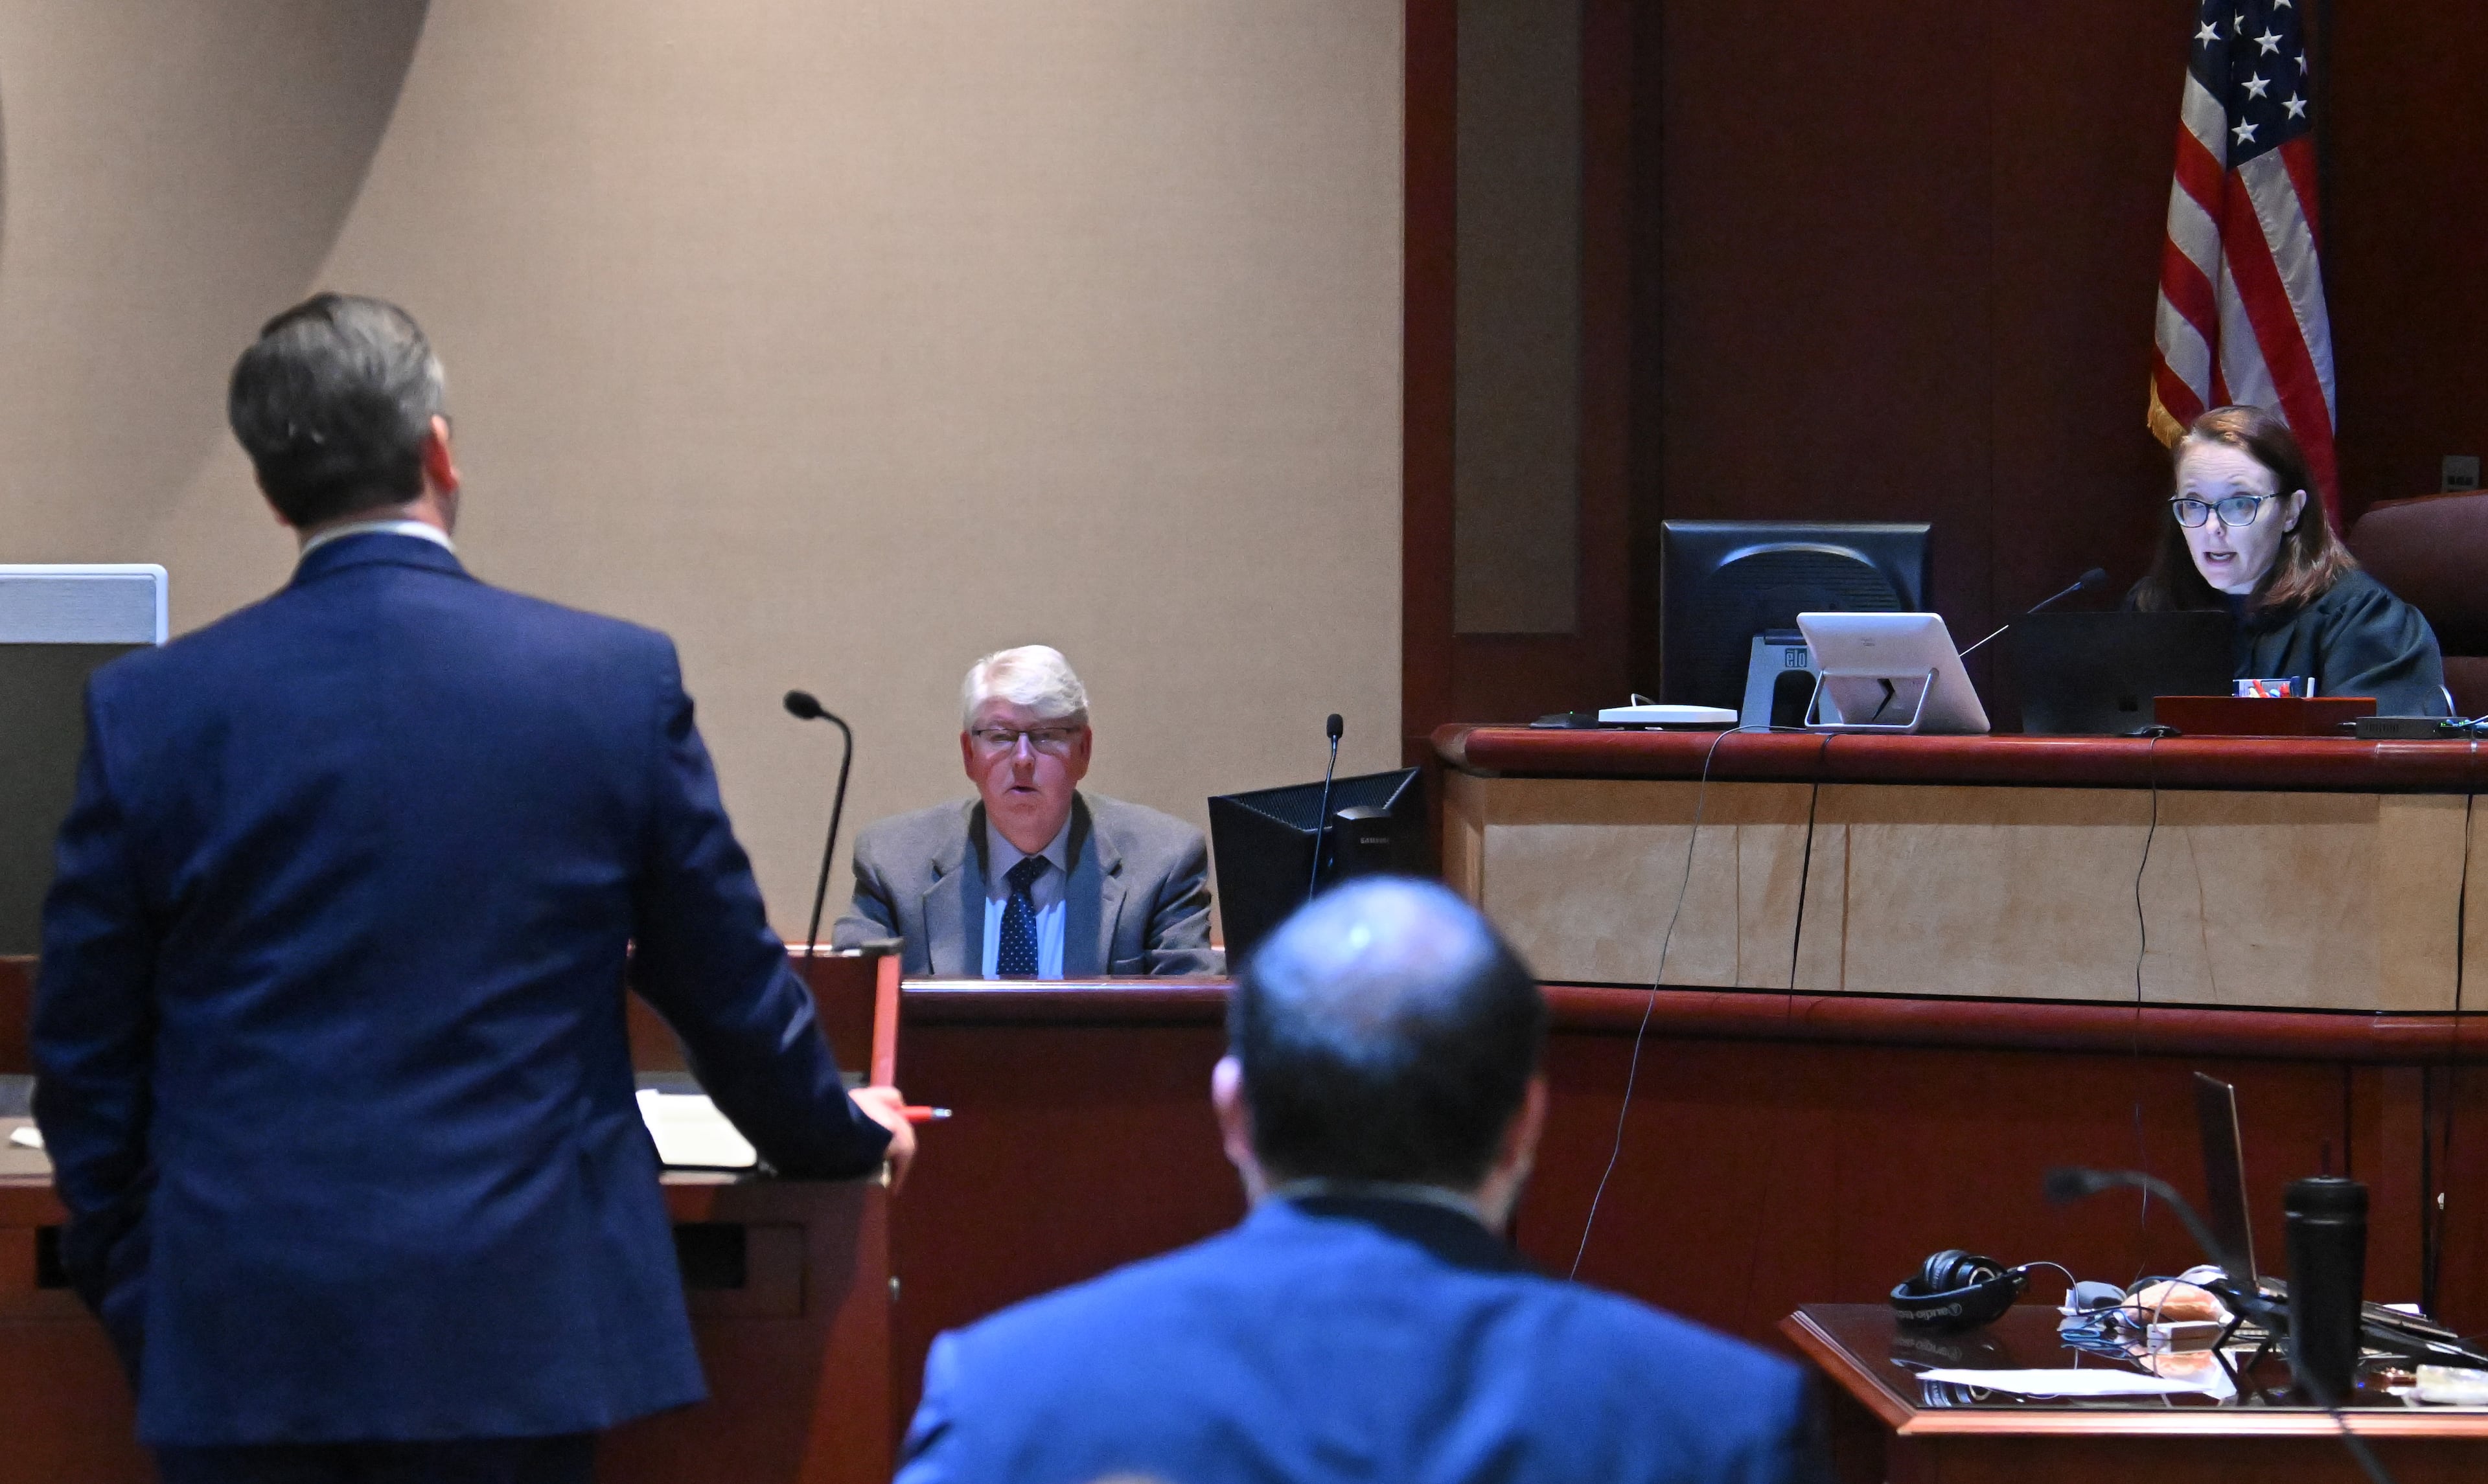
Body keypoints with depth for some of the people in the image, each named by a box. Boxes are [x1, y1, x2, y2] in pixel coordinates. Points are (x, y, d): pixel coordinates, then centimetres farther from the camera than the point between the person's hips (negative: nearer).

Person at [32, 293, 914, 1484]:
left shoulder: (147, 710, -1)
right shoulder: (619, 679, -2)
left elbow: (85, 1060, 6)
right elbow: (731, 991, 8)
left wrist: (135, 1298, 18)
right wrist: (838, 1130, 27)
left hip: (240, 1341, 1)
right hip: (514, 1336, 0)